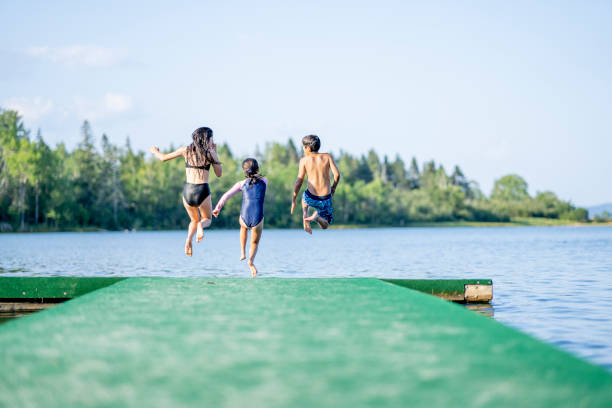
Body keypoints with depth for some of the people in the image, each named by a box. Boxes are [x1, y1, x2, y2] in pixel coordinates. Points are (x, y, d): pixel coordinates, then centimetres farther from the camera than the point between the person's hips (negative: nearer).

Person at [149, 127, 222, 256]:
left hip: (188, 190, 3)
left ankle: (188, 241, -4)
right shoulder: (210, 153, -2)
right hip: (202, 191, -3)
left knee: (194, 220, 26)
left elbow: (164, 158, 11)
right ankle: (201, 225, -17)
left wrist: (155, 151, 32)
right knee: (207, 219, 21)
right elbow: (219, 174, 8)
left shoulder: (186, 150, 4)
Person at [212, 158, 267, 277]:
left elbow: (227, 195, 1)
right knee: (255, 243, 23)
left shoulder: (242, 183, 9)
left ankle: (243, 252, 33)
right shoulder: (264, 181, 11)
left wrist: (217, 208, 7)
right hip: (258, 219, -1)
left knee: (243, 226, 40)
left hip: (244, 217, 1)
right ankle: (251, 260, -7)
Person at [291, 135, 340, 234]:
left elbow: (299, 181, -5)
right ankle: (317, 217, -13)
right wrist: (334, 187, 11)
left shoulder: (304, 160, -3)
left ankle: (305, 214, 10)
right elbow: (337, 174, -9)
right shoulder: (327, 156, -1)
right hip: (325, 199, 0)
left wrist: (293, 200, 2)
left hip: (311, 198, 0)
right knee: (325, 225, 21)